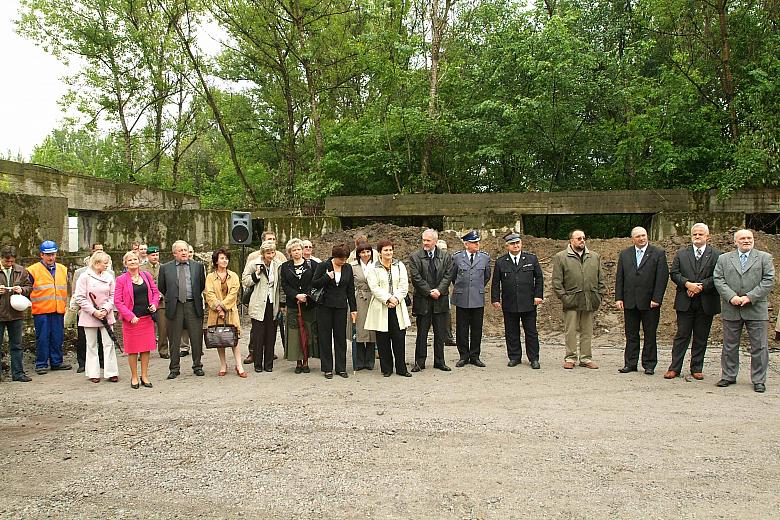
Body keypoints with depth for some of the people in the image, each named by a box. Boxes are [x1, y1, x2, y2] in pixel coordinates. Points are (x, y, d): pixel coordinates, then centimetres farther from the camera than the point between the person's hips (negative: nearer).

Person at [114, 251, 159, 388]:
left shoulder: (147, 275, 7)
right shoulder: (121, 279, -4)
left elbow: (155, 292, 15)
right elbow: (118, 301, -6)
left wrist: (154, 304, -4)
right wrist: (130, 316, -13)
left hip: (147, 317, 3)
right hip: (131, 319, -3)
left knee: (146, 347, 7)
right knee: (133, 349, 3)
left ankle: (144, 376, 18)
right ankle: (134, 377, 16)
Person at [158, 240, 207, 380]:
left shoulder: (198, 266, 7)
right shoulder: (165, 268, 4)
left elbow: (202, 285, 16)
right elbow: (162, 288, 12)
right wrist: (170, 297, 10)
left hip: (193, 306, 1)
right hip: (174, 307, 0)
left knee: (196, 338, 5)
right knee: (174, 340, 5)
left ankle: (197, 366, 18)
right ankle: (174, 369, 15)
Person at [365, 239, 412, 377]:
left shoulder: (400, 266, 10)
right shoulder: (374, 269, 3)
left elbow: (404, 285, 3)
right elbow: (374, 288, -7)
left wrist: (396, 298, -11)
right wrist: (388, 299, -15)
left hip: (398, 307, 2)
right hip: (380, 308, -1)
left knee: (399, 338, 0)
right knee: (383, 340, 2)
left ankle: (401, 368, 9)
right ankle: (386, 369, 12)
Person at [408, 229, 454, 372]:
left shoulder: (446, 256, 7)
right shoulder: (415, 257, -1)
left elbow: (448, 275, 1)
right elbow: (416, 278, -7)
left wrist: (439, 290, -13)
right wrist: (429, 292, -12)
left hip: (441, 300, 2)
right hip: (422, 301, -2)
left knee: (440, 333, 8)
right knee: (421, 333, 3)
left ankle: (439, 361, 17)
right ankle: (419, 362, 11)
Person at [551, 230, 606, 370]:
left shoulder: (595, 257, 14)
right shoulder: (560, 257, 1)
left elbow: (601, 278, 16)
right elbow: (556, 281, -1)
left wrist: (600, 295, 6)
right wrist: (562, 297, -8)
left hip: (590, 301, 3)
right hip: (571, 300, -3)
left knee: (587, 331, 9)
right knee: (570, 331, 0)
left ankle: (586, 358, 17)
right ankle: (570, 358, 10)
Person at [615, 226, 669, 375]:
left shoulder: (658, 253, 0)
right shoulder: (624, 254, 10)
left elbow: (662, 278, -5)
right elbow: (619, 278, 9)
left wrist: (656, 299, -12)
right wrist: (619, 298, 1)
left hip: (650, 302, -3)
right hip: (630, 302, 3)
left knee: (650, 335, 5)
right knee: (631, 335, 8)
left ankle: (649, 365, 13)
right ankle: (630, 364, 15)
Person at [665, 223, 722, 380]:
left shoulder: (716, 255, 3)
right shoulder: (681, 254, 9)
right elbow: (674, 273, 2)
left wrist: (701, 286, -16)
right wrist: (688, 284, -13)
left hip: (706, 303, 0)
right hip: (685, 302, 1)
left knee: (701, 338, 7)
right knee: (682, 335, 3)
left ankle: (697, 369, 17)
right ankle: (674, 368, 7)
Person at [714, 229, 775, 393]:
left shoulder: (764, 257, 6)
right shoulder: (723, 259, 10)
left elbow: (768, 280, -3)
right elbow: (718, 279, 1)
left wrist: (750, 297, -13)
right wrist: (731, 297, -13)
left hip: (756, 310, -1)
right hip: (731, 310, 1)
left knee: (759, 347, 2)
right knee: (730, 346, 9)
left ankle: (758, 380, 12)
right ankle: (728, 376, 20)